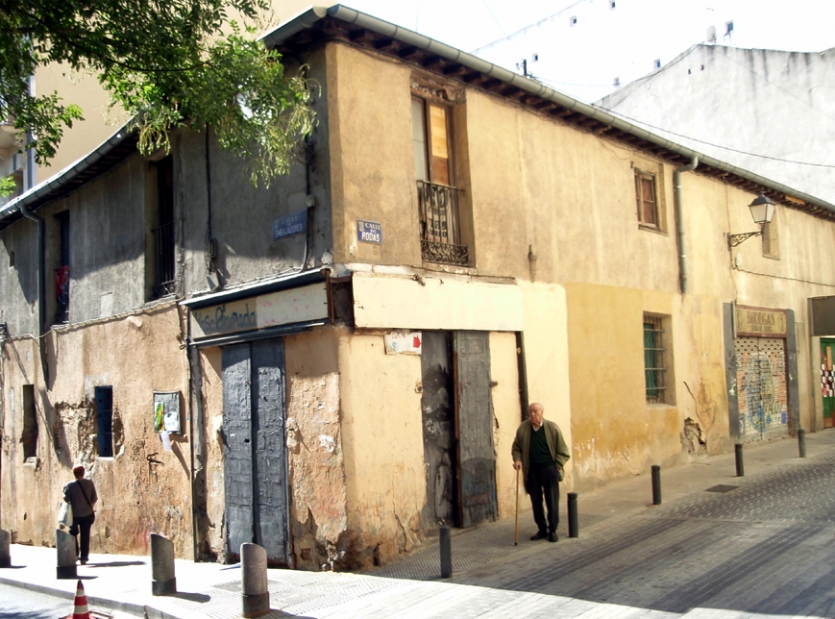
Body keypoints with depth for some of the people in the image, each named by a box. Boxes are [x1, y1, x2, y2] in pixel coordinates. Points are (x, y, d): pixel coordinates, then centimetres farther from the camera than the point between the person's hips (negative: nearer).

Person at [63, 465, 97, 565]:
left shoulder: (70, 485, -14)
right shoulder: (90, 483, -4)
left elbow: (66, 499, -11)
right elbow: (94, 499, 0)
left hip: (74, 514, -2)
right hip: (87, 514, 2)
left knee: (73, 535, 14)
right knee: (85, 537, 8)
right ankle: (84, 558, 10)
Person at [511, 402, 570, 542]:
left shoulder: (552, 428, -6)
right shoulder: (523, 428, 1)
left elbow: (563, 451, 0)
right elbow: (516, 447, 12)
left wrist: (556, 467, -7)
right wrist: (517, 460, -5)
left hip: (549, 468, -3)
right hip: (531, 470, 3)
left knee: (552, 500, 1)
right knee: (536, 501, 8)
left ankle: (552, 530, 12)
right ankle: (542, 529, 20)